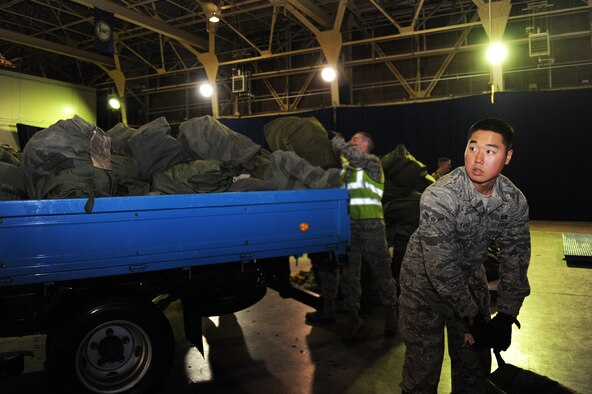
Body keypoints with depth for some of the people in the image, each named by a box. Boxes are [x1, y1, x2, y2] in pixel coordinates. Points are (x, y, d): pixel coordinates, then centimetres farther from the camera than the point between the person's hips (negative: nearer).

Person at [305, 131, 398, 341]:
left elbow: (355, 156, -18)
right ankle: (353, 318, 16)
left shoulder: (372, 162, 1)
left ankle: (392, 316, 14)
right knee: (349, 272, 7)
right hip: (349, 223, 6)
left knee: (381, 270, 1)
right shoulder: (346, 165, 21)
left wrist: (335, 138, -12)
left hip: (371, 223, -6)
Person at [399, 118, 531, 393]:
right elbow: (441, 267, -28)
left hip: (470, 275, 5)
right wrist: (473, 315, -20)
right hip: (426, 278, -4)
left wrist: (506, 317, -9)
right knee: (425, 360, 1)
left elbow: (515, 261, -4)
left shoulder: (515, 202, -13)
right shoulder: (438, 197, -30)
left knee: (476, 359, 14)